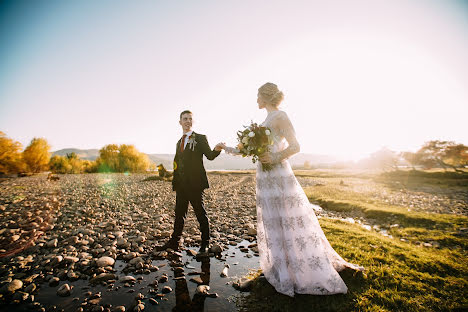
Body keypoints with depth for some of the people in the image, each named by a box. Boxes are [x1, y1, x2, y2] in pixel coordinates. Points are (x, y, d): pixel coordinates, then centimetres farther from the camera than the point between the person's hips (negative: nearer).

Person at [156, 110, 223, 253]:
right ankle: (174, 242, 27)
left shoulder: (200, 138, -1)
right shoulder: (179, 142, 18)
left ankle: (205, 243, 17)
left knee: (200, 213, 3)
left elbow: (209, 156, -13)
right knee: (179, 213, 14)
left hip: (195, 183, -6)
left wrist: (216, 150, -36)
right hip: (181, 184, 6)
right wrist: (175, 181, 14)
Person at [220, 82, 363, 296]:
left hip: (278, 177, -9)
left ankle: (316, 274, 17)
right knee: (272, 225, 14)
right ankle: (283, 271, 31)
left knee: (291, 224, 0)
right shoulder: (267, 120, 17)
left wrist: (274, 158, -23)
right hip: (265, 179, 9)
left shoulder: (280, 116, -8)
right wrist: (230, 150, 23)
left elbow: (295, 146, -14)